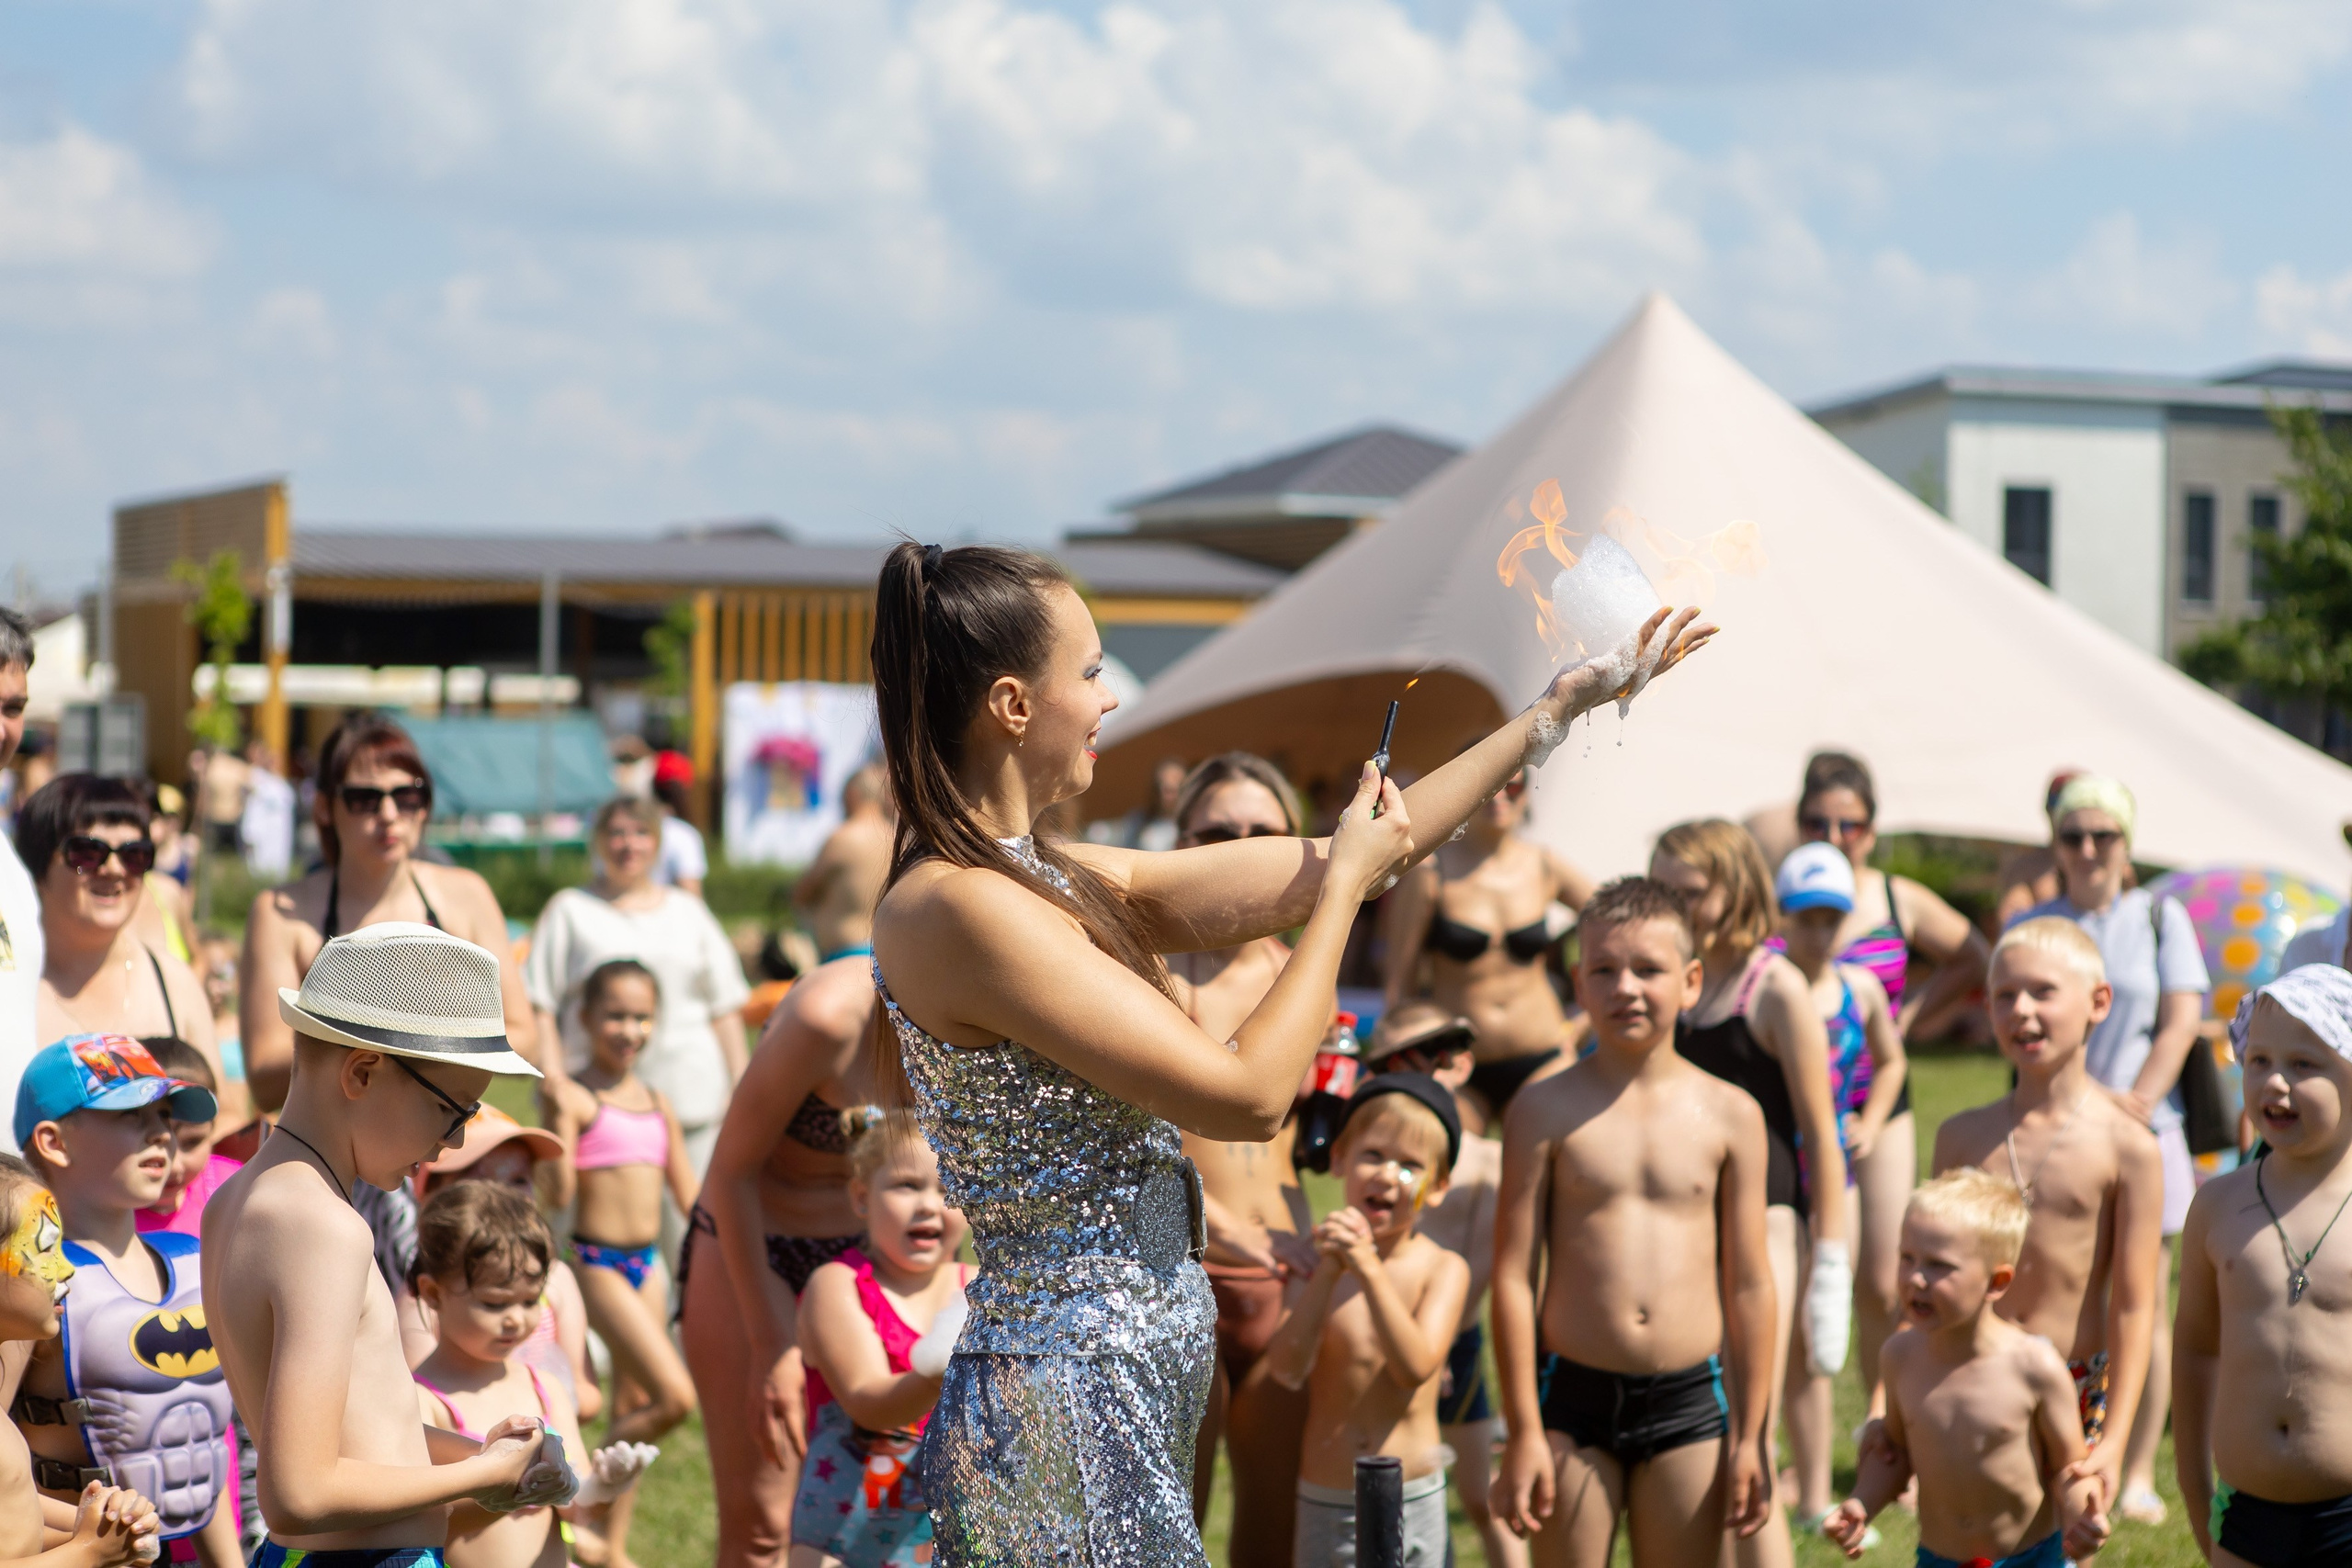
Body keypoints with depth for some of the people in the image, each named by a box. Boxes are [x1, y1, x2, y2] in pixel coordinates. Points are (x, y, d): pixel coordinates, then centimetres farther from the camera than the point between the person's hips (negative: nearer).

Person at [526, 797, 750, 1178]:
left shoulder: (689, 911, 19)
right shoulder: (569, 911, 10)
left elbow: (725, 1007, 17)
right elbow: (539, 1007, 3)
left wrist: (739, 1086, 9)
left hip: (692, 1100, 3)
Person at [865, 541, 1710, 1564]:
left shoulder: (1045, 880, 8)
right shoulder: (959, 907, -19)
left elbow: (1313, 873, 13)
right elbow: (1249, 1094, -18)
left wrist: (1564, 703, 18)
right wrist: (1347, 882, -4)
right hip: (1064, 1412, -9)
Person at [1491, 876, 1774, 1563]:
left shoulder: (1730, 1114, 2)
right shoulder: (1546, 1111, -3)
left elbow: (1748, 1285, 5)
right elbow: (1512, 1275, -4)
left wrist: (1750, 1438, 4)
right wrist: (1523, 1431, -7)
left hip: (1691, 1402, 1)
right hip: (1575, 1399, -1)